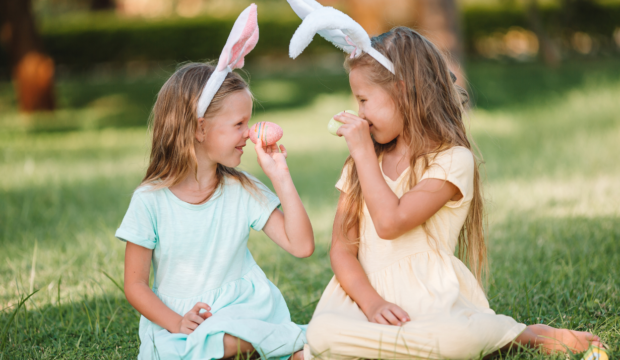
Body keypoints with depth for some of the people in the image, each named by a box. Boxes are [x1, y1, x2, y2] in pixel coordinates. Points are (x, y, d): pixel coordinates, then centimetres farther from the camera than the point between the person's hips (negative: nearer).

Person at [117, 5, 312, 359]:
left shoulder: (244, 191, 3)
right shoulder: (151, 200, -5)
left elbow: (302, 246, -2)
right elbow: (135, 283, -1)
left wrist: (281, 177, -7)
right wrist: (177, 323, -18)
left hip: (239, 312, 1)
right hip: (179, 323, -1)